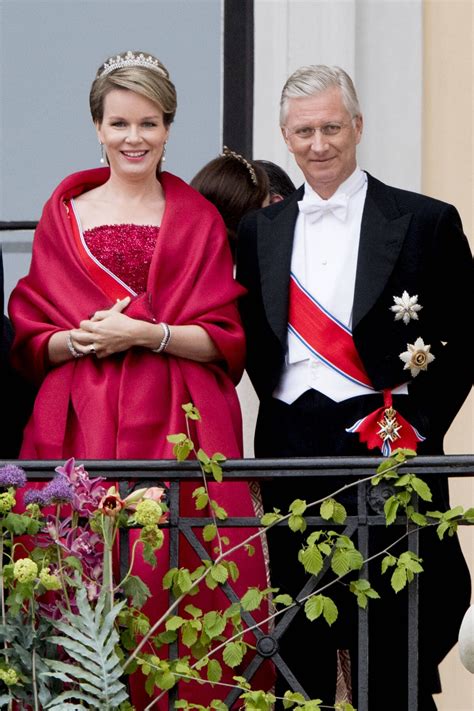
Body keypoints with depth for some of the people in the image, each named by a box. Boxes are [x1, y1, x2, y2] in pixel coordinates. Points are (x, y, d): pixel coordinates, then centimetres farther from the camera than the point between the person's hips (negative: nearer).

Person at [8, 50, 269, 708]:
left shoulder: (199, 220, 10)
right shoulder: (65, 214, 12)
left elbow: (225, 339, 3)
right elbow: (30, 339, 9)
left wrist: (145, 335, -11)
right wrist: (78, 341, -11)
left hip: (176, 429, -1)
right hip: (80, 427, 1)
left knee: (169, 580, -9)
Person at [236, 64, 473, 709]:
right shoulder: (260, 232, 12)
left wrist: (416, 425, -8)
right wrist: (278, 406, 3)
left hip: (388, 443, -3)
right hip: (291, 449, 4)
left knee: (395, 641, -4)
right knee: (299, 641, 6)